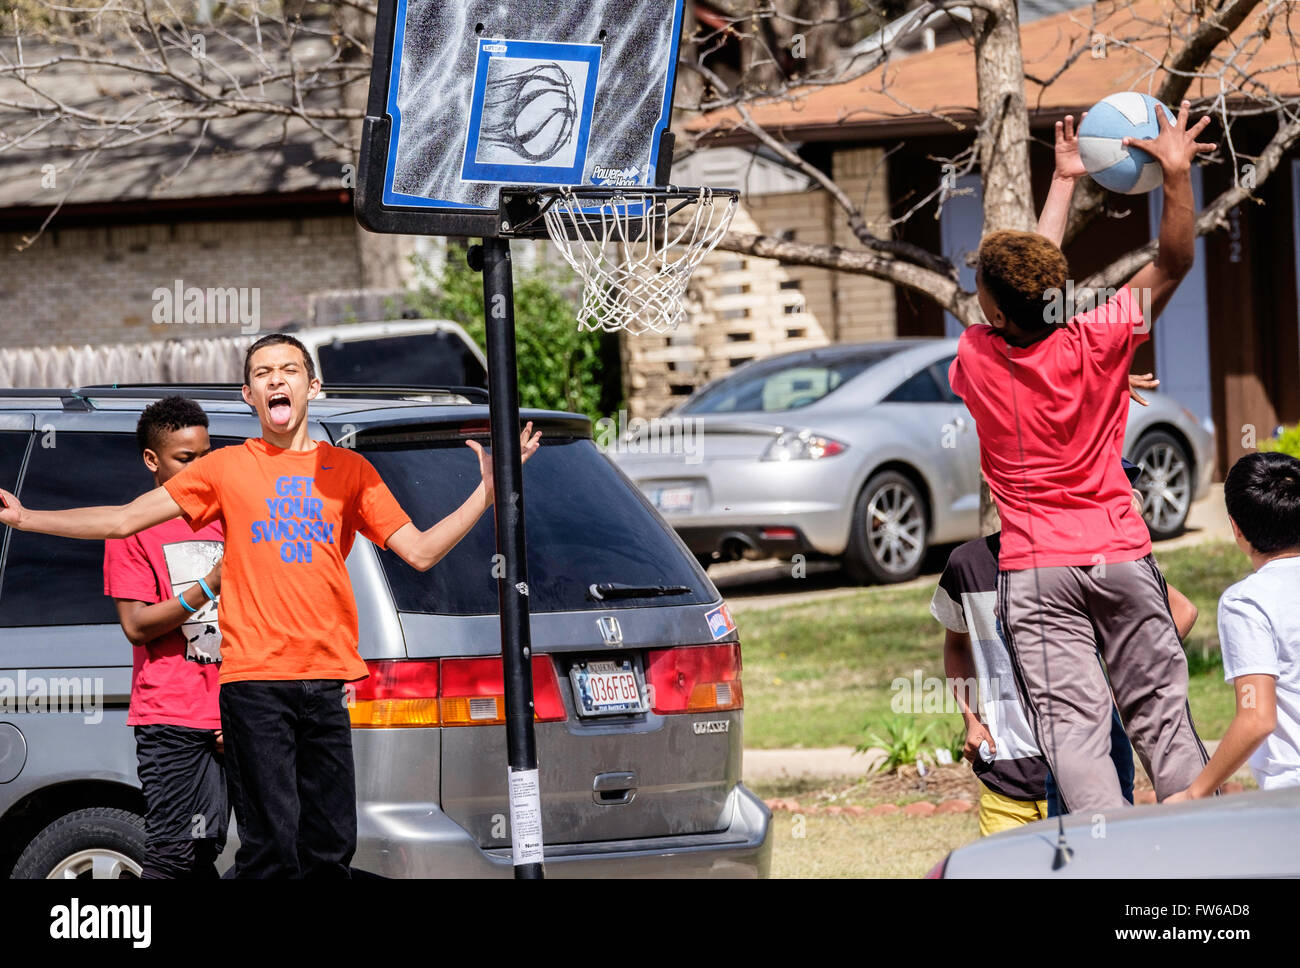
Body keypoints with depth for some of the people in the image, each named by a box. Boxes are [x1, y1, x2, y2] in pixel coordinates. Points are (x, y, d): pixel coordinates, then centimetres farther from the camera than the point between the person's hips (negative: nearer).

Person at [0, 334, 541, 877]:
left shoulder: (348, 470, 14)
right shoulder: (227, 469, 9)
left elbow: (419, 551, 12)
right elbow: (124, 520, 9)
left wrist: (487, 492, 2)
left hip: (327, 679, 2)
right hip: (254, 680, -2)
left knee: (331, 849, -1)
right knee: (272, 850, -11)